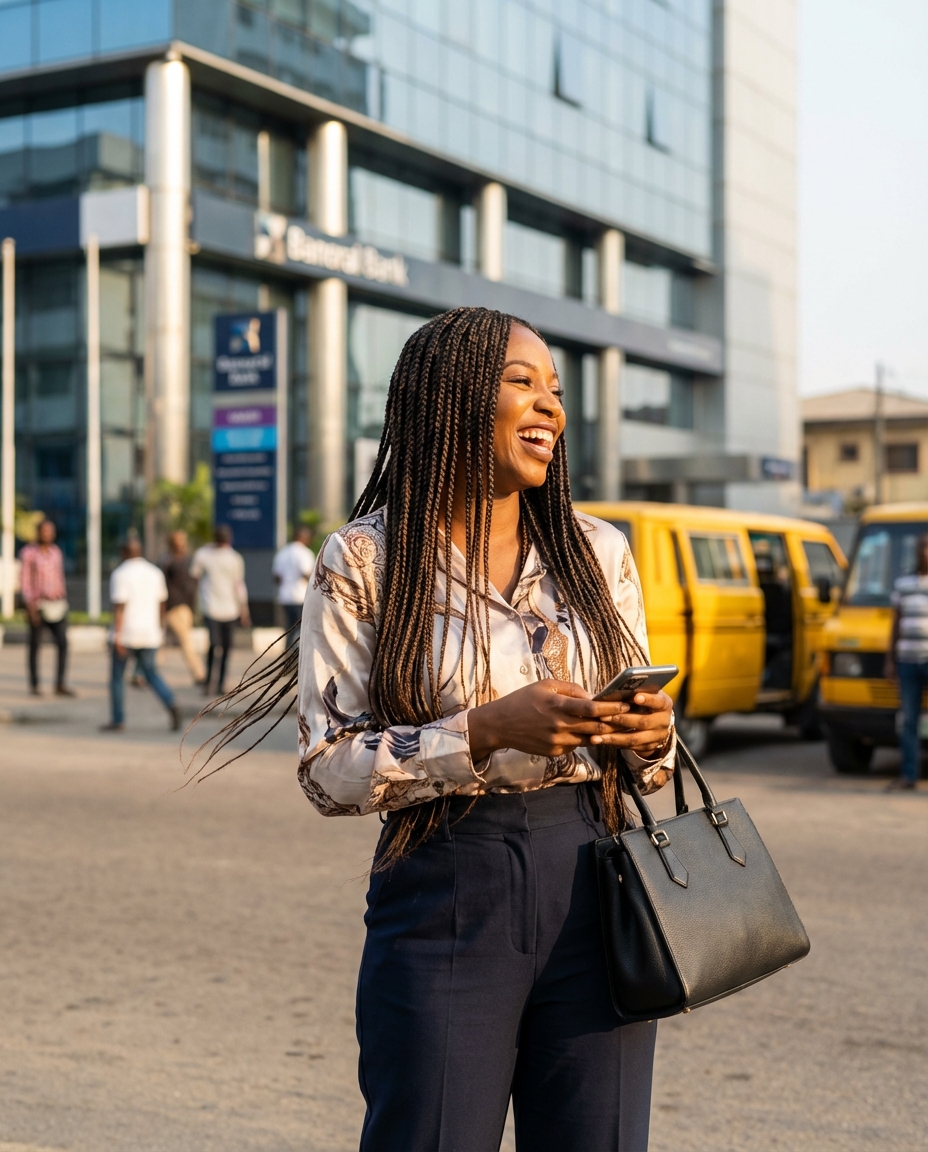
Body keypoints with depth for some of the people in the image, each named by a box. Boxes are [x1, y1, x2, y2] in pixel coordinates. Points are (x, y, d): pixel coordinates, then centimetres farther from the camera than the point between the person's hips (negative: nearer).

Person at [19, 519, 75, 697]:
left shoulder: (56, 552, 10)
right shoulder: (28, 553, -6)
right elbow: (24, 581, -9)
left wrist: (63, 601, 15)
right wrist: (30, 605, -17)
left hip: (56, 605, 4)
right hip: (37, 604, -4)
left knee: (63, 643, -7)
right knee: (35, 645, 3)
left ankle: (60, 685, -5)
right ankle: (34, 685, 13)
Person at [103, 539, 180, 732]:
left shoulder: (120, 574, -10)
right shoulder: (155, 573, 7)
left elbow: (119, 607, -17)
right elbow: (161, 604, 13)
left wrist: (117, 637, -19)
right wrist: (160, 629, 25)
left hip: (126, 634, -5)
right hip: (149, 634, 5)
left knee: (117, 676, 9)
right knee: (150, 672, 15)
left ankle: (118, 720, 11)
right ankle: (171, 705, -8)